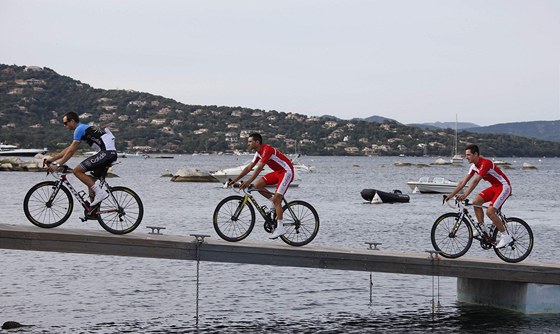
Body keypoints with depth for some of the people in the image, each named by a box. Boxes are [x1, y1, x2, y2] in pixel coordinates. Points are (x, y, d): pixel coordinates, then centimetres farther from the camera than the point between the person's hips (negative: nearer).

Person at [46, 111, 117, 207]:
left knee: (77, 171, -10)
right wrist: (52, 159, 27)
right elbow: (69, 149, 29)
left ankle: (99, 192, -12)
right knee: (91, 180, 15)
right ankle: (93, 210, 7)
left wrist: (57, 165, -5)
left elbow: (71, 151, -8)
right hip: (111, 153, 10)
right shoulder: (84, 128, 26)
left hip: (106, 152, -10)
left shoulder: (80, 129, -4)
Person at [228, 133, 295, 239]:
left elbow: (259, 168, -29)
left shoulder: (267, 150, -22)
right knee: (257, 185, -3)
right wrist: (235, 180, 4)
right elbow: (248, 168, 9)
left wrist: (248, 182, -34)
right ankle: (277, 203, 9)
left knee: (276, 199, -15)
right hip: (278, 172, 9)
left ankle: (280, 228, -10)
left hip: (287, 172, -9)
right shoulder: (258, 153, 7)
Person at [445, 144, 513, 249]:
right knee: (476, 202, -4)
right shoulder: (474, 166, 4)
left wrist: (465, 195, -38)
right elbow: (463, 182, 5)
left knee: (490, 212, -19)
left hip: (504, 187, -9)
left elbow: (476, 181, -32)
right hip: (494, 187, 9)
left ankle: (506, 236, -9)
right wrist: (451, 195, 1)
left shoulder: (485, 163, -25)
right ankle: (483, 229, 4)